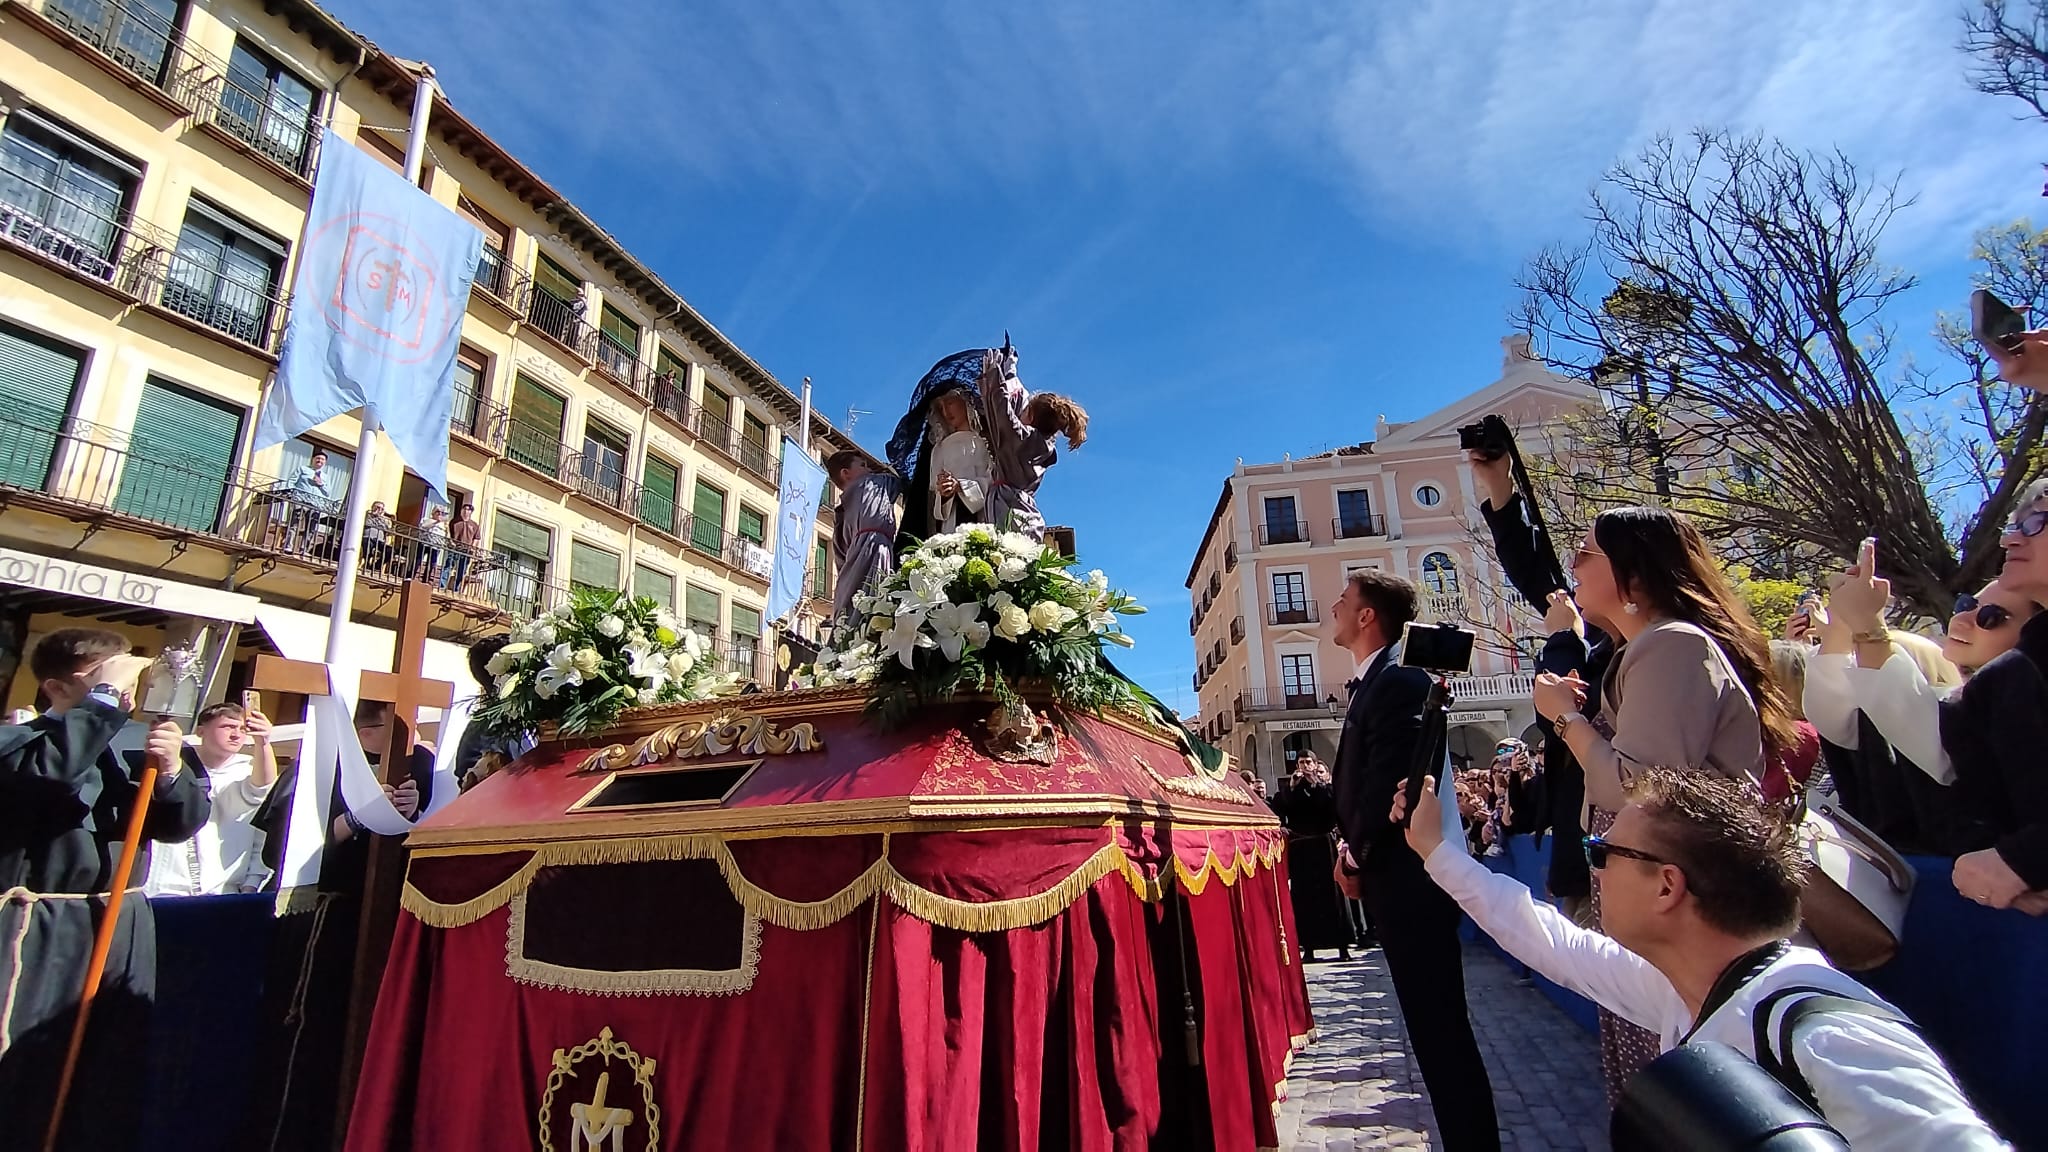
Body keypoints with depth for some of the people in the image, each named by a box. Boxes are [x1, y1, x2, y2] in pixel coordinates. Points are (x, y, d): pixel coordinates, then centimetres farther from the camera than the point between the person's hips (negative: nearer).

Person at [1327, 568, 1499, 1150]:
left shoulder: (1398, 681, -18)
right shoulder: (1371, 683, 14)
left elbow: (1392, 781, -23)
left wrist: (1357, 854, -9)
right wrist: (1356, 850, 5)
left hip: (1410, 880, -10)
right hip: (1393, 879, 10)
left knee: (1439, 1025, 1)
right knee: (1433, 1024, 19)